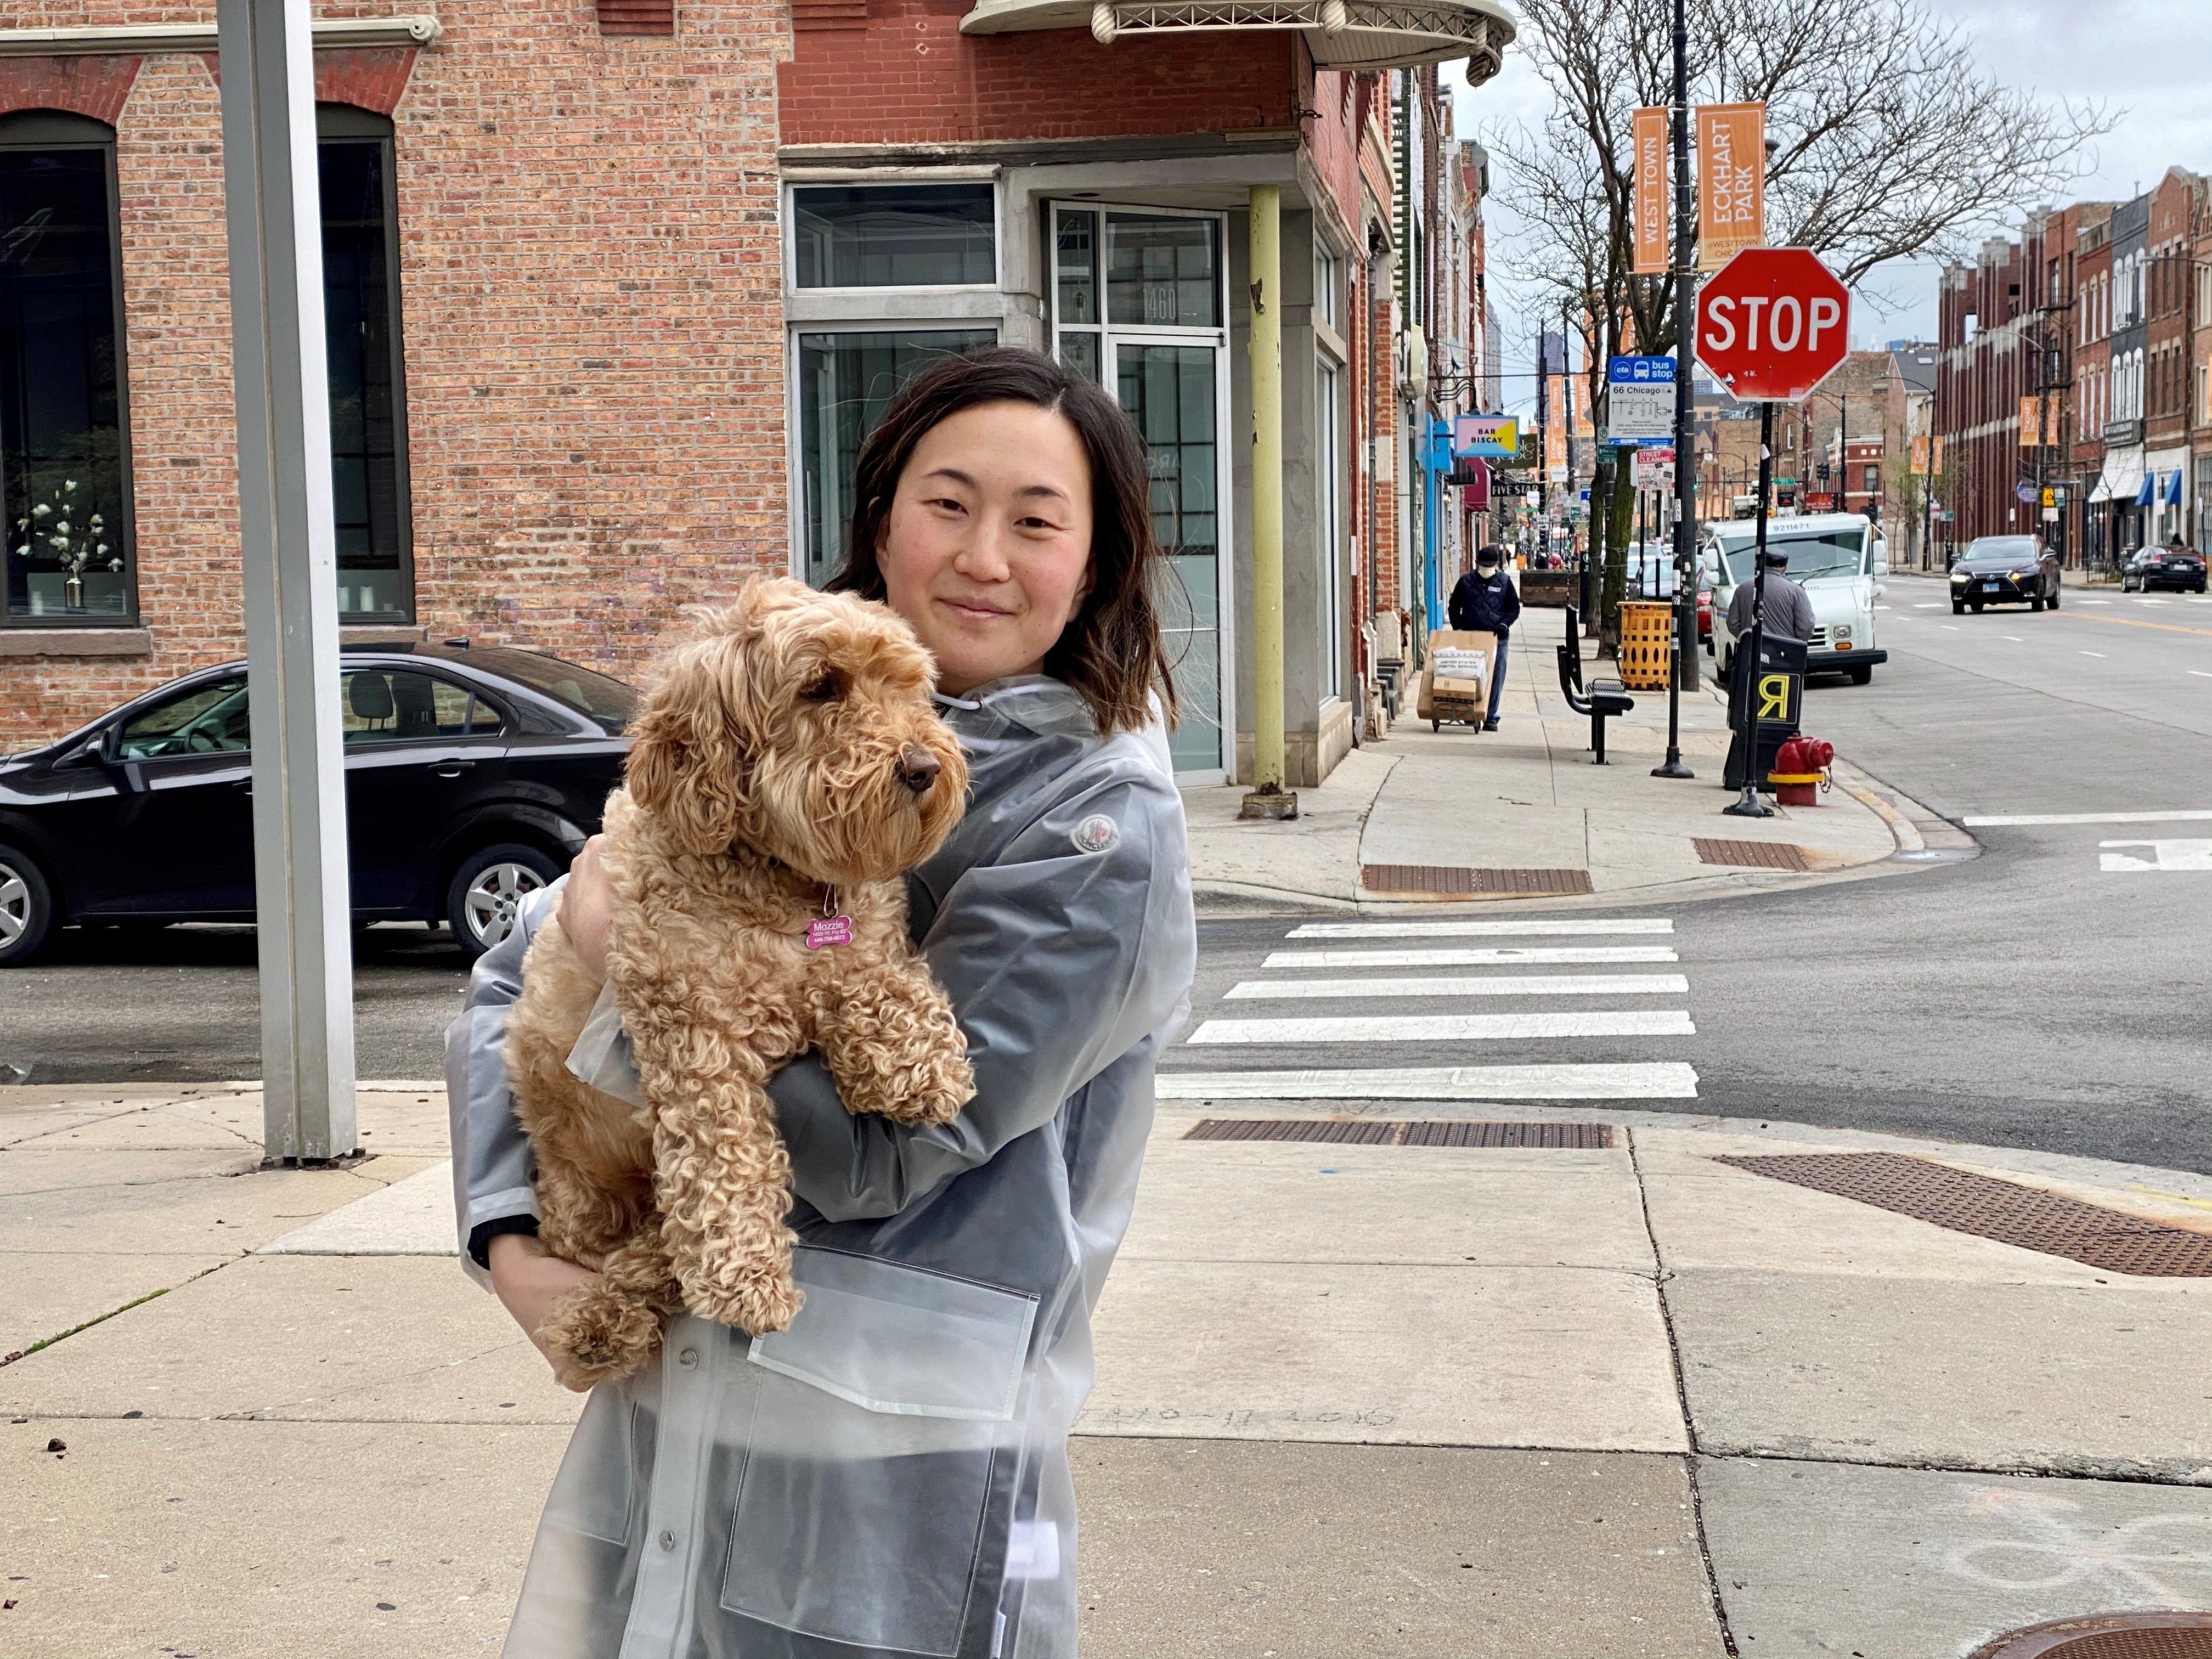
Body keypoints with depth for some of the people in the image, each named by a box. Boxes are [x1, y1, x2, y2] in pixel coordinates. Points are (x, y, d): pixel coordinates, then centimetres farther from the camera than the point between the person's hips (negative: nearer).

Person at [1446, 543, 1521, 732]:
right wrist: (1458, 629, -1)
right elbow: (1454, 607, 13)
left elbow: (1515, 608, 11)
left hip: (1497, 638, 0)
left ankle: (1491, 718, 4)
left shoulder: (1504, 581, 7)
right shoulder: (1466, 582, 7)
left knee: (1496, 678, -1)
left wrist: (1505, 624, -7)